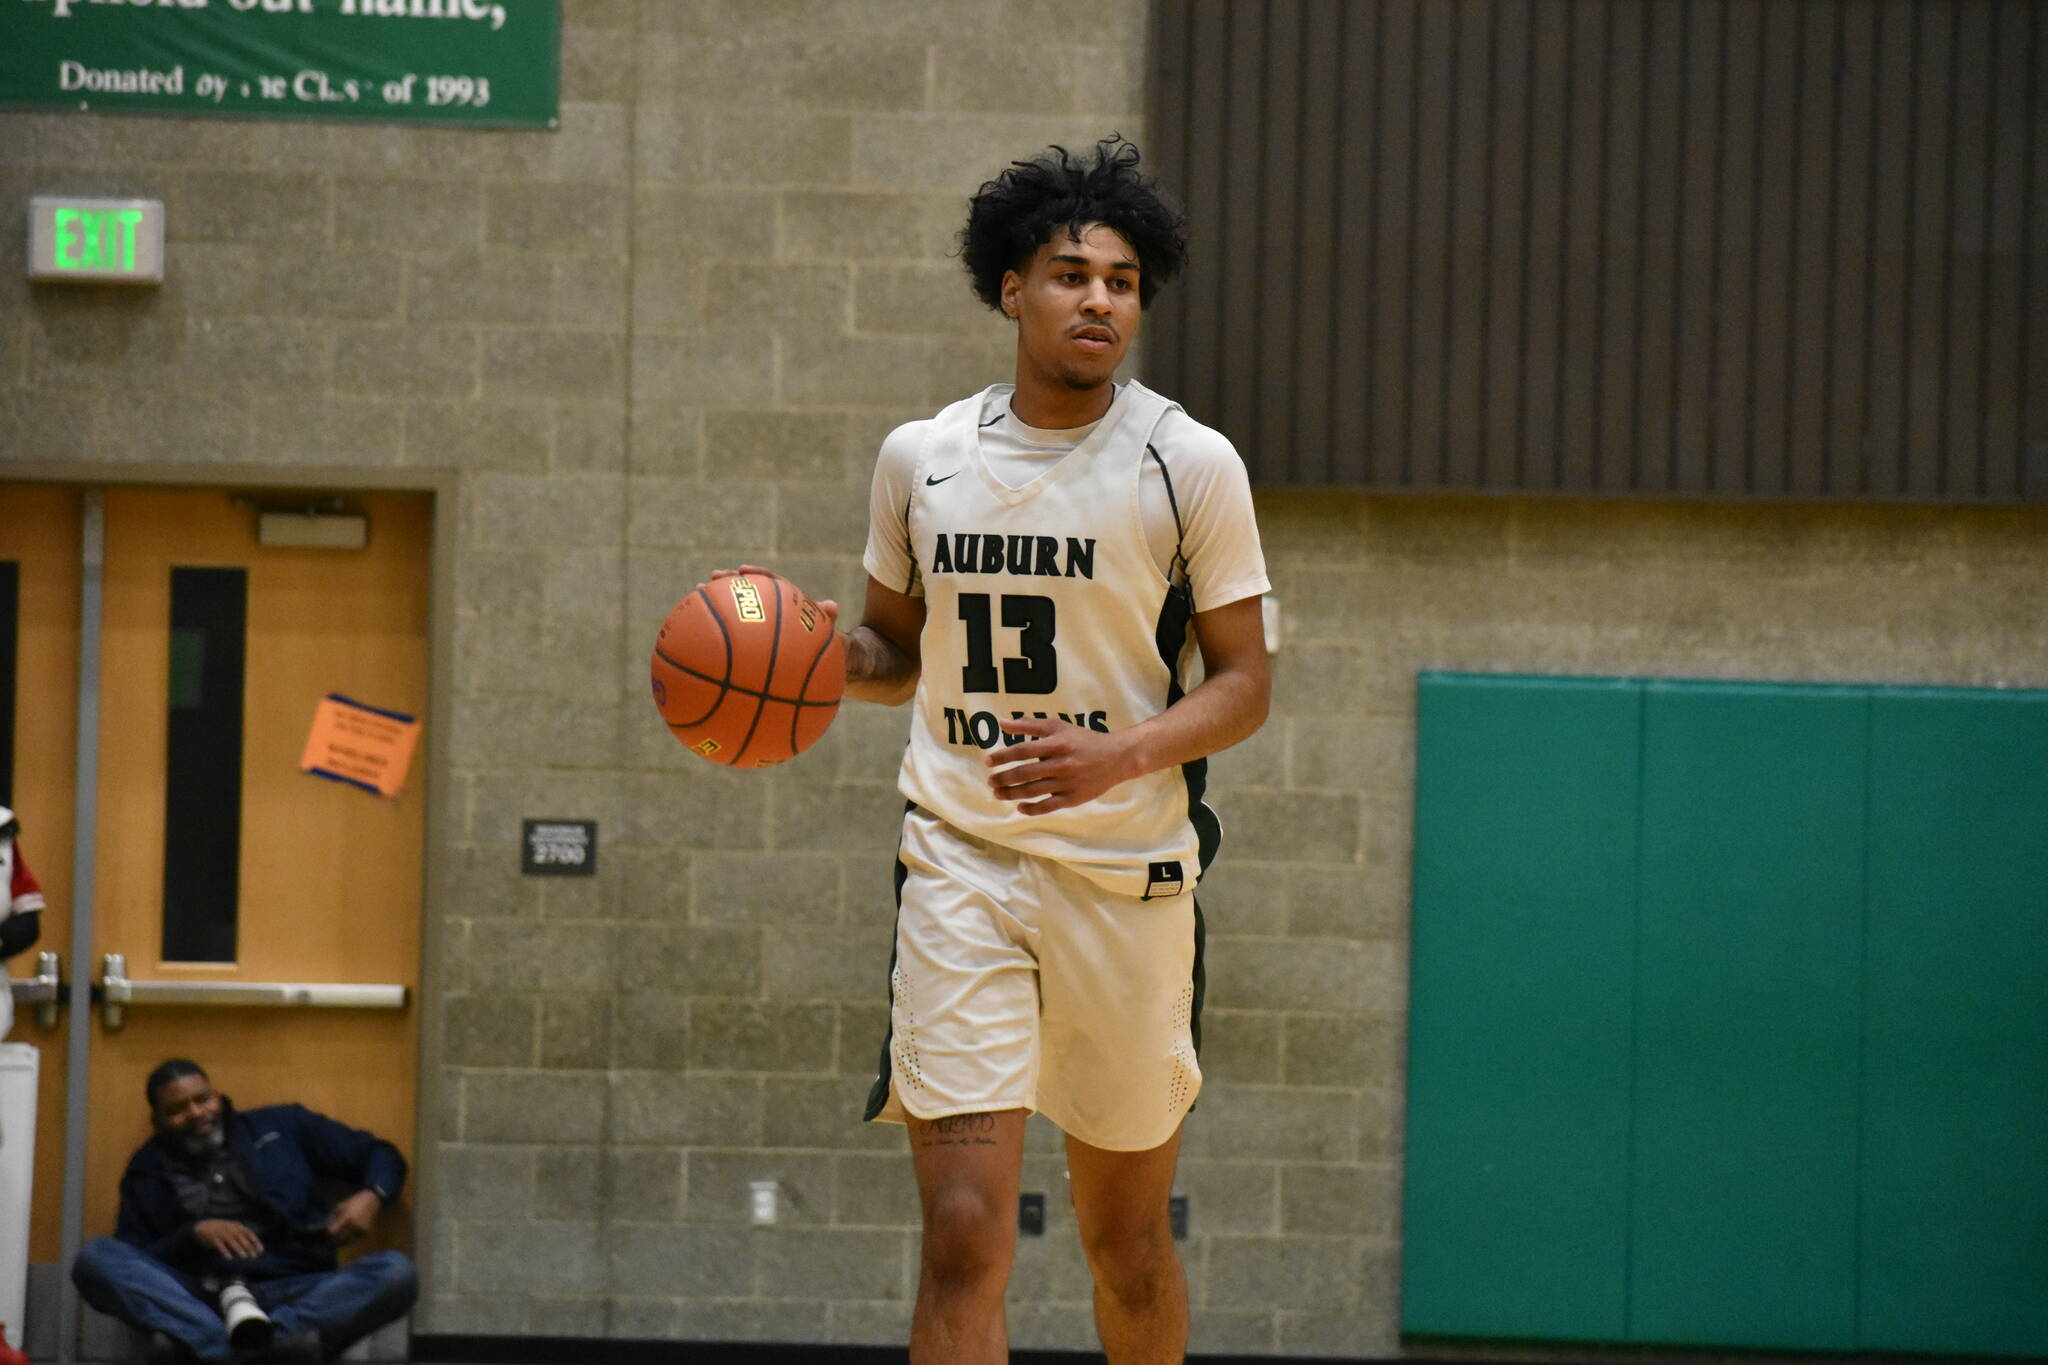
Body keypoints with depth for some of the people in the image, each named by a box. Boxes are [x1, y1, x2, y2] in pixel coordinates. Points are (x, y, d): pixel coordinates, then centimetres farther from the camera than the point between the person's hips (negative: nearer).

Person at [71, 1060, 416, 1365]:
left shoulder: (280, 1127, 18)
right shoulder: (151, 1170, 16)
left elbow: (380, 1156, 20)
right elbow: (131, 1264, 7)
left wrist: (371, 1197, -2)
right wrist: (194, 1234, -10)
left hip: (292, 1294, 0)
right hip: (197, 1300, 0)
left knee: (396, 1271, -26)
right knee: (95, 1257, -25)